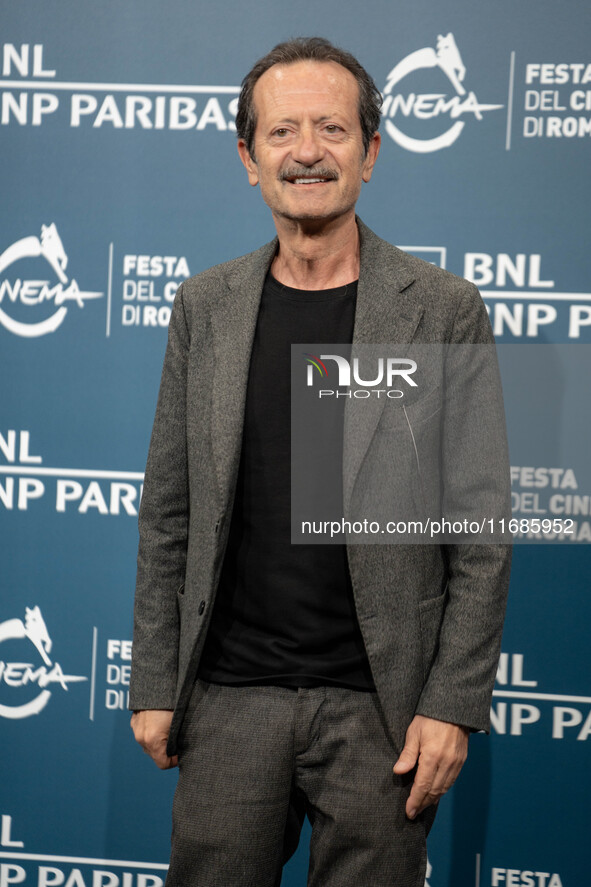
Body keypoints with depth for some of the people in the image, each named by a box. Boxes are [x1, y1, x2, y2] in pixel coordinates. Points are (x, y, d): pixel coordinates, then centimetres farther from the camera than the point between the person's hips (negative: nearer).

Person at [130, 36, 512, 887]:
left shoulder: (444, 309, -3)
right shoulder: (205, 305, 6)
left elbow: (480, 534, -3)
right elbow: (168, 513, 8)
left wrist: (453, 705, -8)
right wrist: (154, 682, 5)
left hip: (379, 706, -2)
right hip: (230, 697, 2)